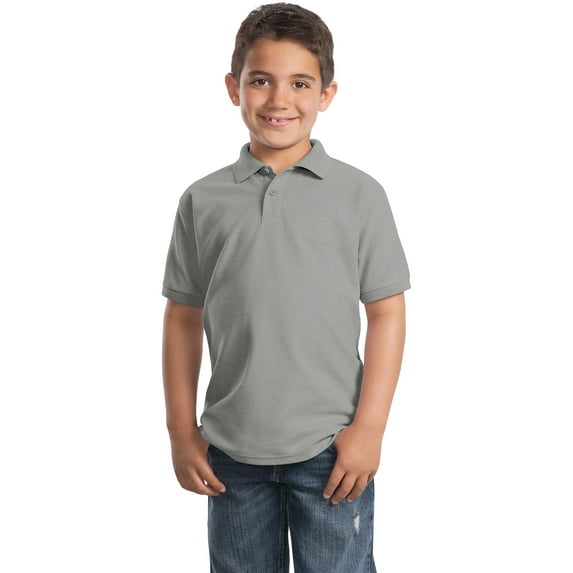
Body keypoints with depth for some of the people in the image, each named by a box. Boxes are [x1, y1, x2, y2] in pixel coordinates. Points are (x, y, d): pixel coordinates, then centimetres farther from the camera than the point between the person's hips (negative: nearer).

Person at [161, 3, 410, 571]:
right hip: (231, 450, 2)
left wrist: (369, 426, -7)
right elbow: (184, 319, 5)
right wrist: (181, 433, 5)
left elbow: (386, 313, -2)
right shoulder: (203, 200, 1)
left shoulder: (359, 195, -3)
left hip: (330, 449, -2)